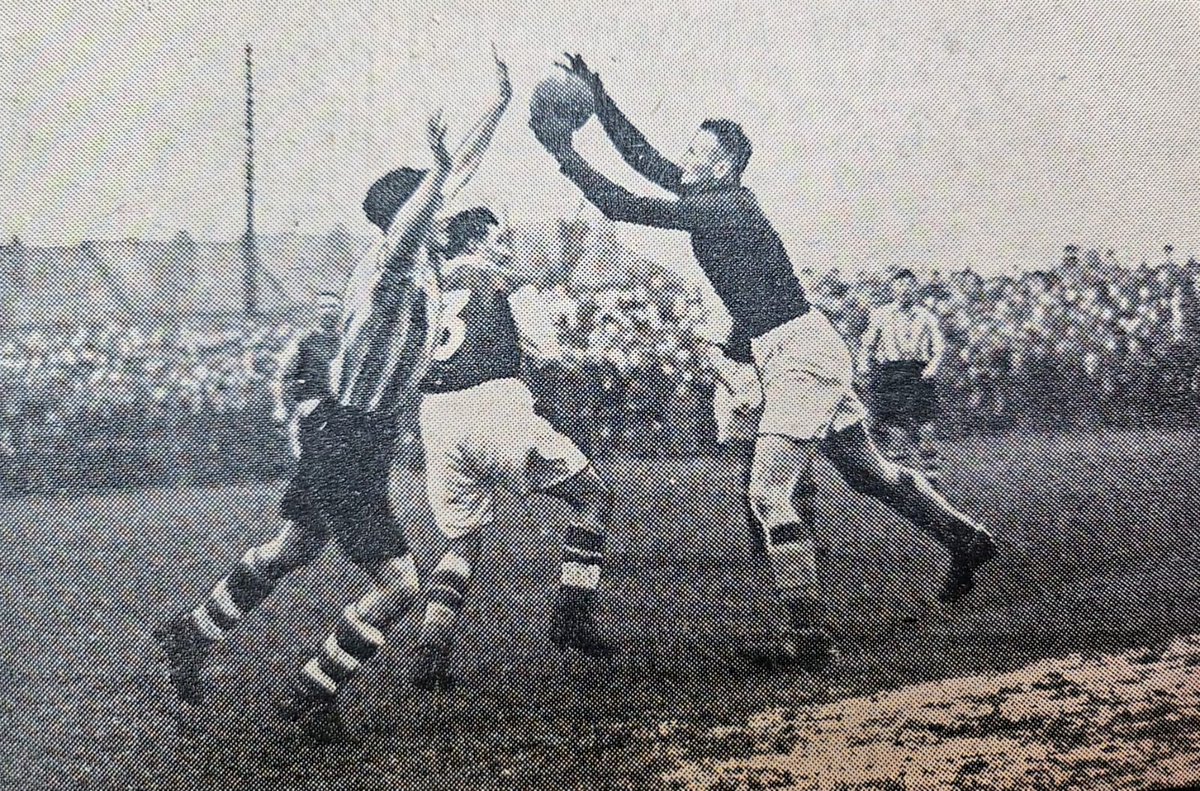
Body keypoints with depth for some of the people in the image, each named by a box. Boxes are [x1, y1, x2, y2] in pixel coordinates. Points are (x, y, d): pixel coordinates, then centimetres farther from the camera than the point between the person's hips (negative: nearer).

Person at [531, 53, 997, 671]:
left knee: (769, 493, -12)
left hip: (799, 359, -10)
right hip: (813, 354, 10)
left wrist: (564, 153, -13)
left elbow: (623, 207, -20)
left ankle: (808, 639, -13)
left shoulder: (720, 209, -17)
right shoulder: (720, 200, 10)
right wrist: (598, 98, 15)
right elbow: (646, 160, 18)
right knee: (868, 471, 22)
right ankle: (965, 539, 35)